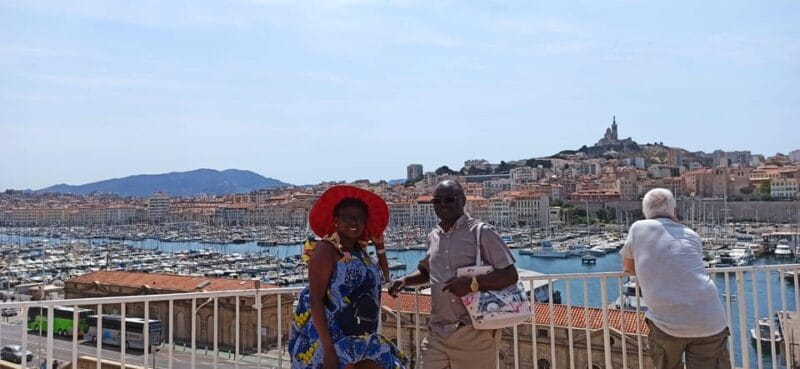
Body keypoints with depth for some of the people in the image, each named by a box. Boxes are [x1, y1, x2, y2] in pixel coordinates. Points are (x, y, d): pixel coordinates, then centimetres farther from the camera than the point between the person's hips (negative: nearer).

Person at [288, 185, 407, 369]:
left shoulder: (360, 250, 10)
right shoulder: (326, 249, -11)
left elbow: (384, 279, 24)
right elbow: (315, 300, -17)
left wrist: (379, 245, 15)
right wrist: (328, 348, -23)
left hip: (360, 340, 7)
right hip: (331, 339, -7)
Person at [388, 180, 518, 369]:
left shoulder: (481, 232, -8)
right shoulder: (433, 236, 11)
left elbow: (510, 275, -12)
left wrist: (472, 283, -25)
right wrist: (404, 280, 9)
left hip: (474, 334, -5)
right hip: (437, 333, 5)